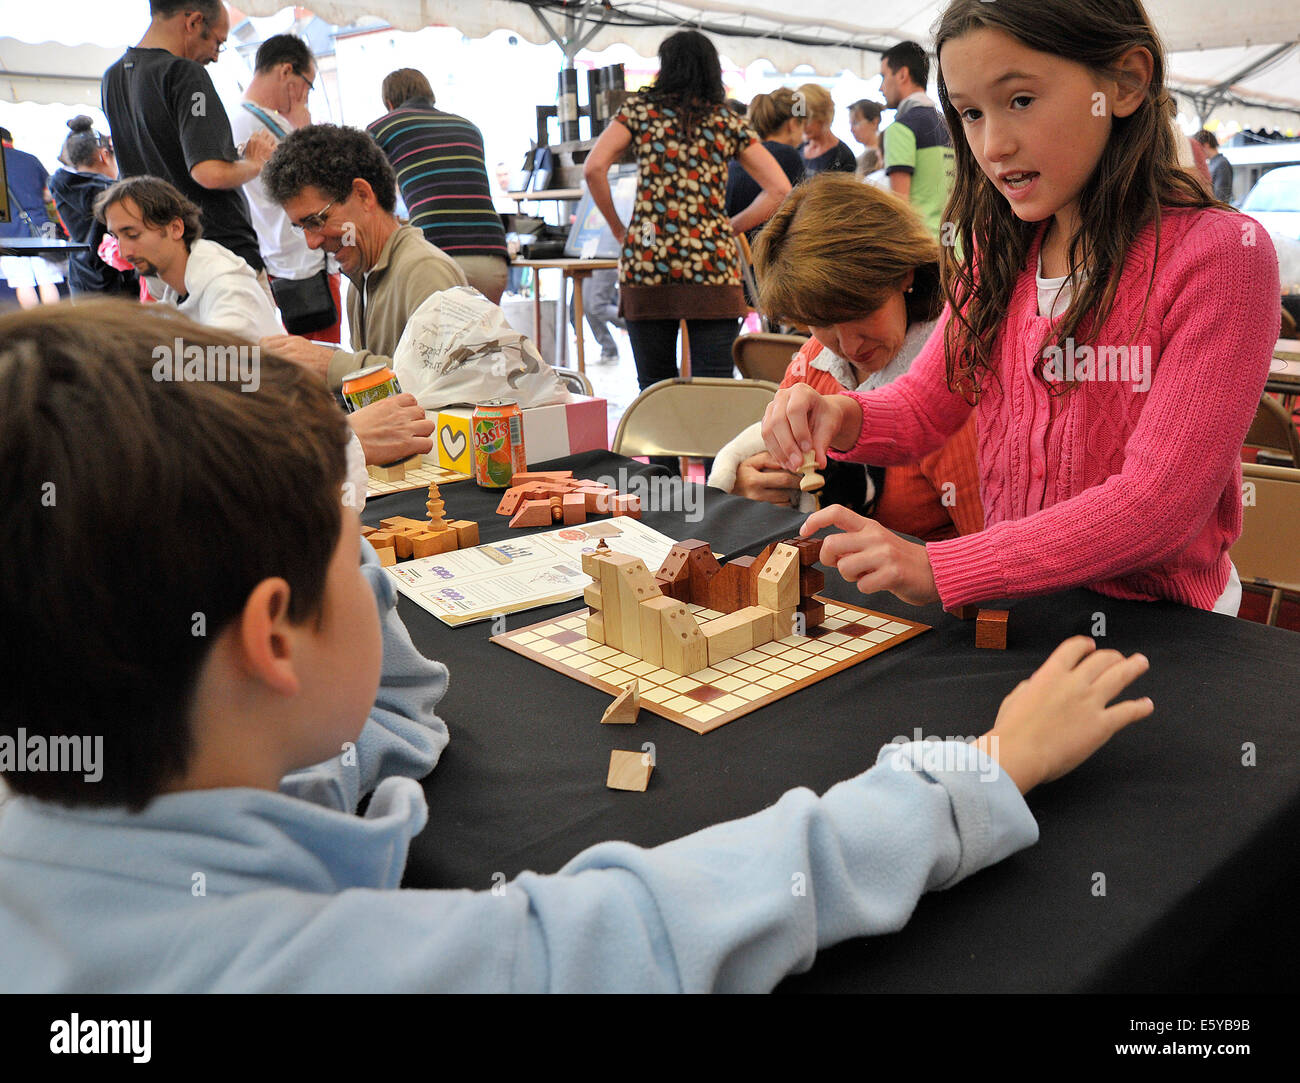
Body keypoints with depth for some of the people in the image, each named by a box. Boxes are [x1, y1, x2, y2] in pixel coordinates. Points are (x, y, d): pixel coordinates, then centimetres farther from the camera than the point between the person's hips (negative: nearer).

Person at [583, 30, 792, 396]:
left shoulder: (640, 108, 9)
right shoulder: (728, 122, 13)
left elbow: (594, 167, -3)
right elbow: (779, 190, 6)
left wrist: (618, 228, 8)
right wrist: (729, 229, 12)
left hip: (646, 260, 0)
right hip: (712, 263, 0)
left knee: (655, 390, 7)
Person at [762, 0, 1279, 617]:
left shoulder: (1218, 254, -17)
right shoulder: (997, 252, 3)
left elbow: (1160, 502, -23)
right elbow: (925, 402, 4)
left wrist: (942, 568, -32)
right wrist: (845, 417, -20)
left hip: (1152, 624, -2)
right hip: (1011, 600, 2)